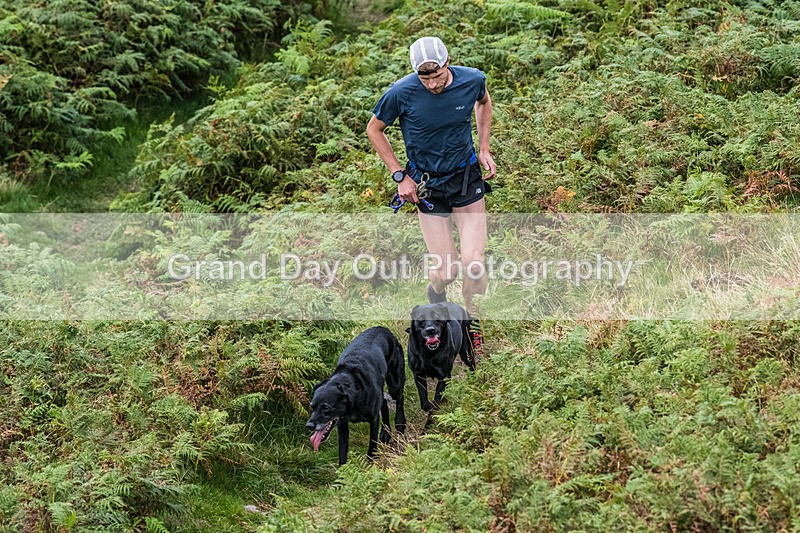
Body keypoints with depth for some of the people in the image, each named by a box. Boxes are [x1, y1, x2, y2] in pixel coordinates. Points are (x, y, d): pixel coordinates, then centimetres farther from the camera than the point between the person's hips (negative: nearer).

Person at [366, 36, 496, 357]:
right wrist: (400, 176, -7)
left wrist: (484, 148, 4)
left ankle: (471, 321, 18)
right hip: (426, 184, -1)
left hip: (467, 177, 2)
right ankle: (436, 292, 34)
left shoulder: (472, 80, -14)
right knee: (446, 270, -4)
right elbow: (374, 130, -4)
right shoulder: (401, 93, -21)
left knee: (473, 263, -10)